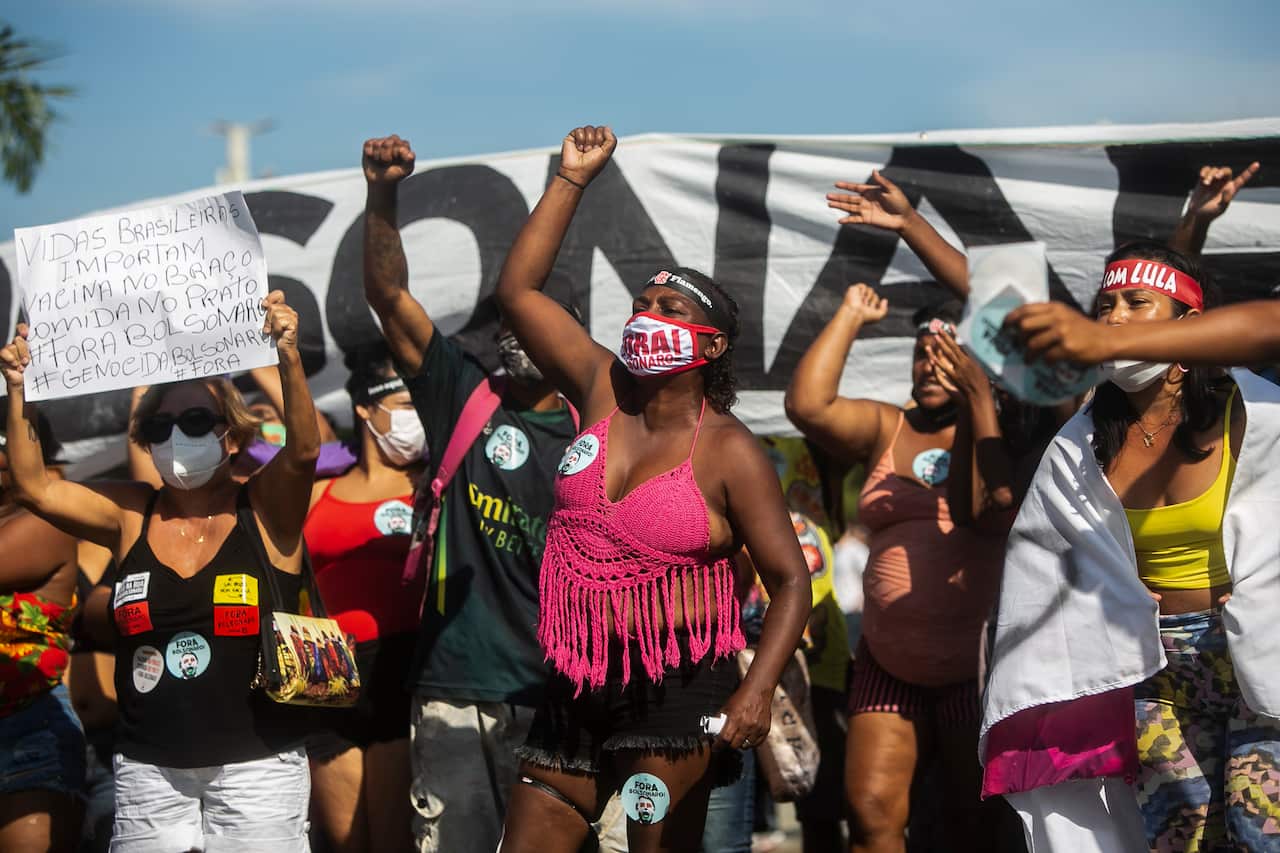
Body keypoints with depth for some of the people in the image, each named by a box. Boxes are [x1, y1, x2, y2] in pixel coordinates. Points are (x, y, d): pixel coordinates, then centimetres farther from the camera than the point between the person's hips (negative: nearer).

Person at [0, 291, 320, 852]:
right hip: (147, 768, 3)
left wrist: (288, 357, -34)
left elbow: (304, 452, -20)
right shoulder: (131, 515, 6)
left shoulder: (265, 509, -2)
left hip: (256, 767, -3)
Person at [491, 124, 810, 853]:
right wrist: (572, 181, 6)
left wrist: (758, 690, -22)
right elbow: (517, 292, 8)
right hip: (578, 684, 6)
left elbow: (791, 582, -8)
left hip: (676, 689, -5)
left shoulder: (729, 453, -8)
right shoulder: (602, 390, 5)